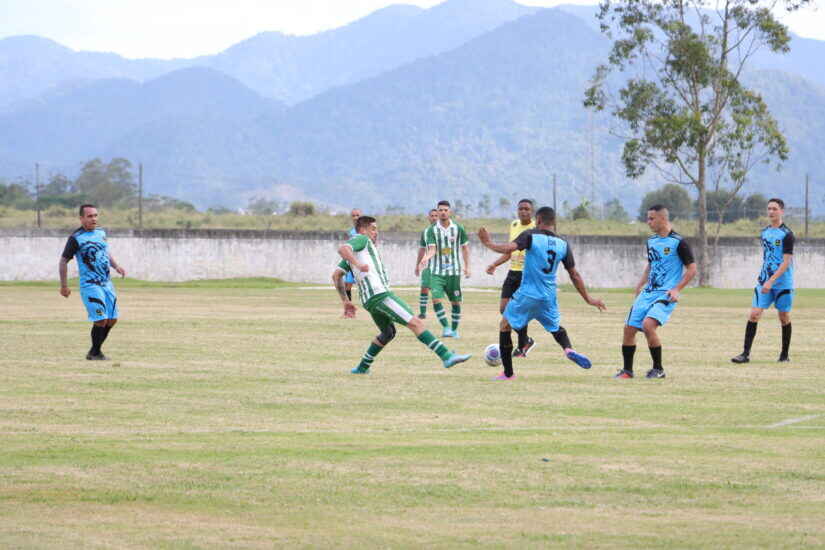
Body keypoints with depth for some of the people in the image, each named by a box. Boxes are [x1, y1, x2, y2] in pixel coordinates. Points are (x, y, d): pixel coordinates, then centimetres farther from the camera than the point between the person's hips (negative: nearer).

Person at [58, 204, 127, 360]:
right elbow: (63, 261, -5)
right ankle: (95, 353, 4)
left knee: (112, 320, 6)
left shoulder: (101, 233, 11)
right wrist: (64, 286, -7)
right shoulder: (76, 238, -10)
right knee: (101, 320, -14)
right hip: (90, 285, -7)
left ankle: (95, 351, 20)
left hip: (106, 283, 7)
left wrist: (116, 266, 8)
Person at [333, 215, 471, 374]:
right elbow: (342, 249, -18)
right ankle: (447, 356, -26)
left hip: (369, 300, 10)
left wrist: (346, 301, 24)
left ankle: (362, 367, 29)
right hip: (380, 294, -10)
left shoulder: (351, 253, 26)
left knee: (388, 333, 29)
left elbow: (336, 276, 26)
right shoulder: (361, 239, 2)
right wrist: (358, 264, -31)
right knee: (415, 323, -16)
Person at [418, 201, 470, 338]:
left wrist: (467, 266, 5)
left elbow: (465, 247, 10)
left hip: (454, 271, 1)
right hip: (437, 271, -1)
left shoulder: (458, 229, 1)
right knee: (436, 299, -17)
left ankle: (454, 329, 19)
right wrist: (425, 258, -31)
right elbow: (432, 249, -10)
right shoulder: (432, 230, -2)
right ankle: (446, 328, -11)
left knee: (456, 301, 4)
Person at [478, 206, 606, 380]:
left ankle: (508, 373, 11)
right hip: (549, 297, 4)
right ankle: (569, 349, -8)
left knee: (505, 326, 13)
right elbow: (574, 275, 9)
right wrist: (588, 299, 18)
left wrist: (488, 243, -4)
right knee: (556, 327, 26)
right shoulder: (563, 245, 5)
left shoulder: (530, 236, -7)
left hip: (527, 295, -4)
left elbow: (509, 248, -21)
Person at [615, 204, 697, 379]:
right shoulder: (651, 241, 12)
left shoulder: (678, 242, -10)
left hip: (665, 295, -8)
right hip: (648, 292, 8)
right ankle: (627, 370, 15)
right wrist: (641, 283, 13)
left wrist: (676, 289, -17)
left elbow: (692, 269, -8)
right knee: (629, 328, 0)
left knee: (648, 324, -26)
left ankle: (658, 369, -10)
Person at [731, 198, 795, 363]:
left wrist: (771, 280, -22)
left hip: (783, 284, -5)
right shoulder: (764, 233, 10)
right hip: (765, 282, 5)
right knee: (754, 314, -7)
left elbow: (786, 262, -16)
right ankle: (746, 353, -8)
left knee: (784, 317, 6)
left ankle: (784, 354, 19)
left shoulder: (787, 234, -11)